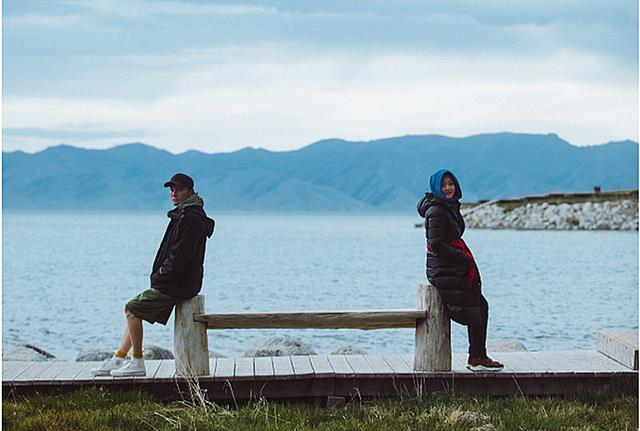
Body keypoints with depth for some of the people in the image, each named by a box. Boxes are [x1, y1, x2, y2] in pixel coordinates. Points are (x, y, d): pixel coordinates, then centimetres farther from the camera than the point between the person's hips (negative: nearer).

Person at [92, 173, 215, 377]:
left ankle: (137, 363, -4)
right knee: (134, 310, 14)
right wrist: (159, 275, 9)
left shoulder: (191, 219, -17)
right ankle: (118, 359, 17)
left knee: (132, 309, -8)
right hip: (174, 283, 10)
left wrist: (159, 276, -10)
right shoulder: (183, 215, 16)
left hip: (177, 285, -10)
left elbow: (179, 257, -22)